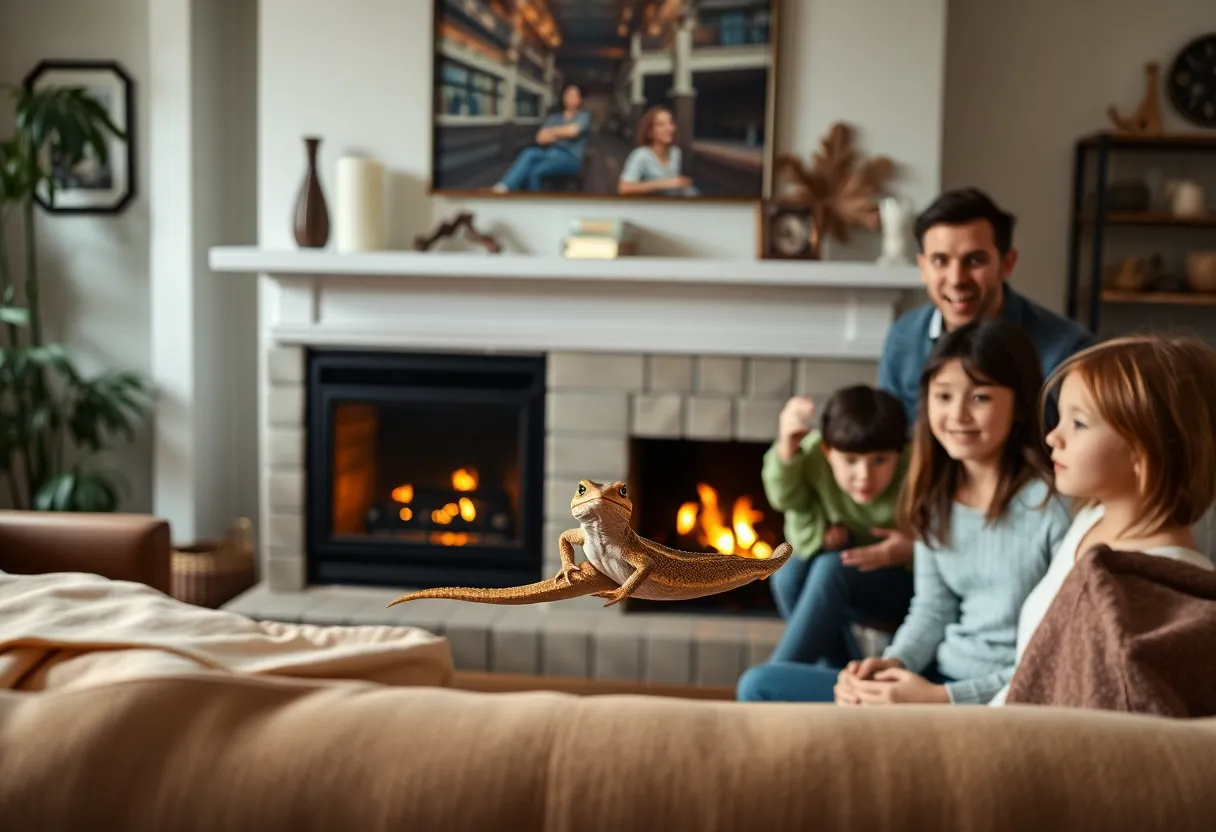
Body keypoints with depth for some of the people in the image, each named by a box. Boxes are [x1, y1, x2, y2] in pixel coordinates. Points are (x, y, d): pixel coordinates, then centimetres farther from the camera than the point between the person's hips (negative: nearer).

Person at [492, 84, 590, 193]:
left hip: (570, 158, -4)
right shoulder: (553, 118, 21)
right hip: (551, 154, 4)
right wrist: (560, 134, -8)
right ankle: (500, 188, -49)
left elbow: (571, 131, -12)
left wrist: (550, 131, 3)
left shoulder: (584, 116, 8)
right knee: (530, 152, -33)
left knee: (535, 171, -34)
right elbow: (540, 138, 7)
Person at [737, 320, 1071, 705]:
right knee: (761, 685, 2)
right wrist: (893, 664, -9)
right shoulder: (936, 494, 6)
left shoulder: (1056, 503, -16)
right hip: (939, 679, 7)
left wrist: (943, 698, -20)